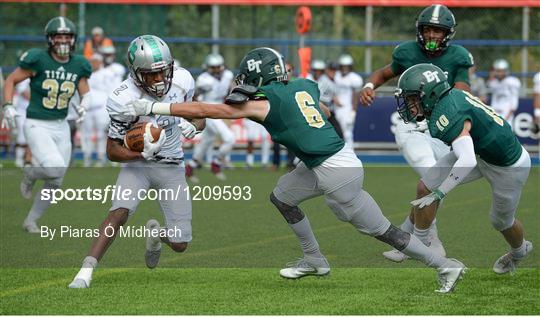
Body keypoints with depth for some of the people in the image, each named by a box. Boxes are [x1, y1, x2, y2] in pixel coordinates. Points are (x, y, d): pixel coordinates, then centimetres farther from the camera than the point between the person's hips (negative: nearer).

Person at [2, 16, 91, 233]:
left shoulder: (78, 65, 1)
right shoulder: (38, 60, -12)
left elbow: (85, 92, 11)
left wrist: (84, 104, -11)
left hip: (61, 127, 6)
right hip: (37, 126, -5)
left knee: (55, 182, 7)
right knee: (55, 168, -26)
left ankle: (31, 221, 27)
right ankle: (30, 175, 9)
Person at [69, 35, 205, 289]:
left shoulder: (182, 80, -13)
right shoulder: (125, 99, -24)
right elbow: (113, 151, -16)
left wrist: (193, 125, -16)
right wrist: (144, 153, -33)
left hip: (171, 167, 3)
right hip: (137, 163, -3)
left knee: (180, 244, 0)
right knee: (119, 212, -30)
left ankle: (155, 233, 36)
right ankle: (86, 271, -28)